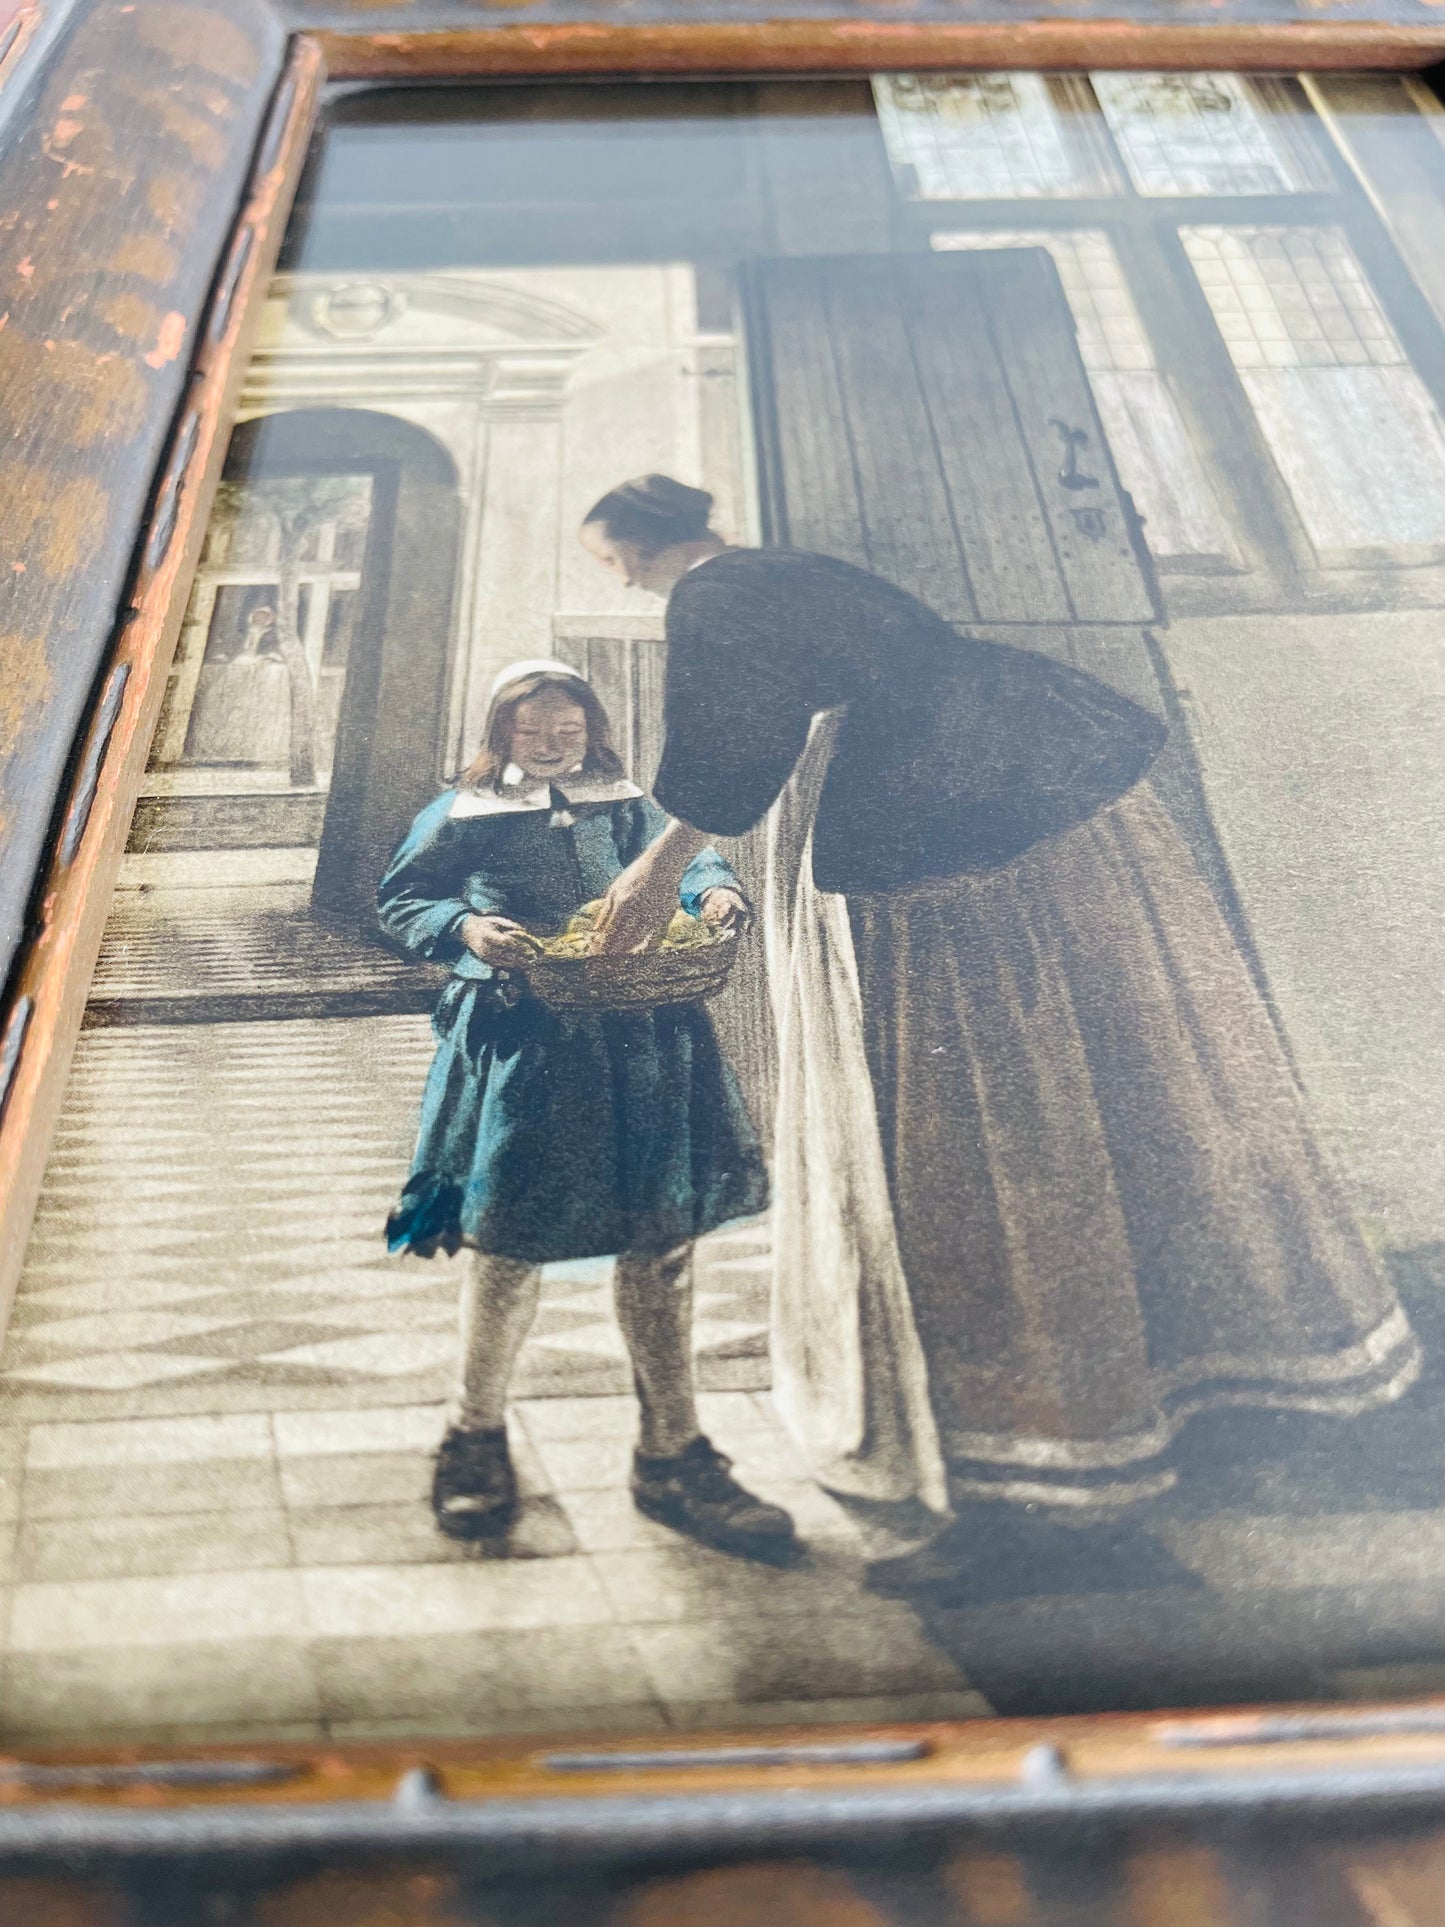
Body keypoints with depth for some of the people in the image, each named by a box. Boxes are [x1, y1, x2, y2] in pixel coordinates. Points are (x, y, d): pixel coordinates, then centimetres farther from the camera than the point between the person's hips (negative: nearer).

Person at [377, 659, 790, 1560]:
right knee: (511, 1243, 2)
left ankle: (674, 1454, 20)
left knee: (664, 1240, 5)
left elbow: (689, 854, 4)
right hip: (525, 1048, -3)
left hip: (645, 1044, 3)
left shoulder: (629, 805, 16)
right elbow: (400, 902, 6)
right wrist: (464, 926, -14)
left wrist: (717, 890, -19)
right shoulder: (463, 815, 9)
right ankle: (478, 1436, 28)